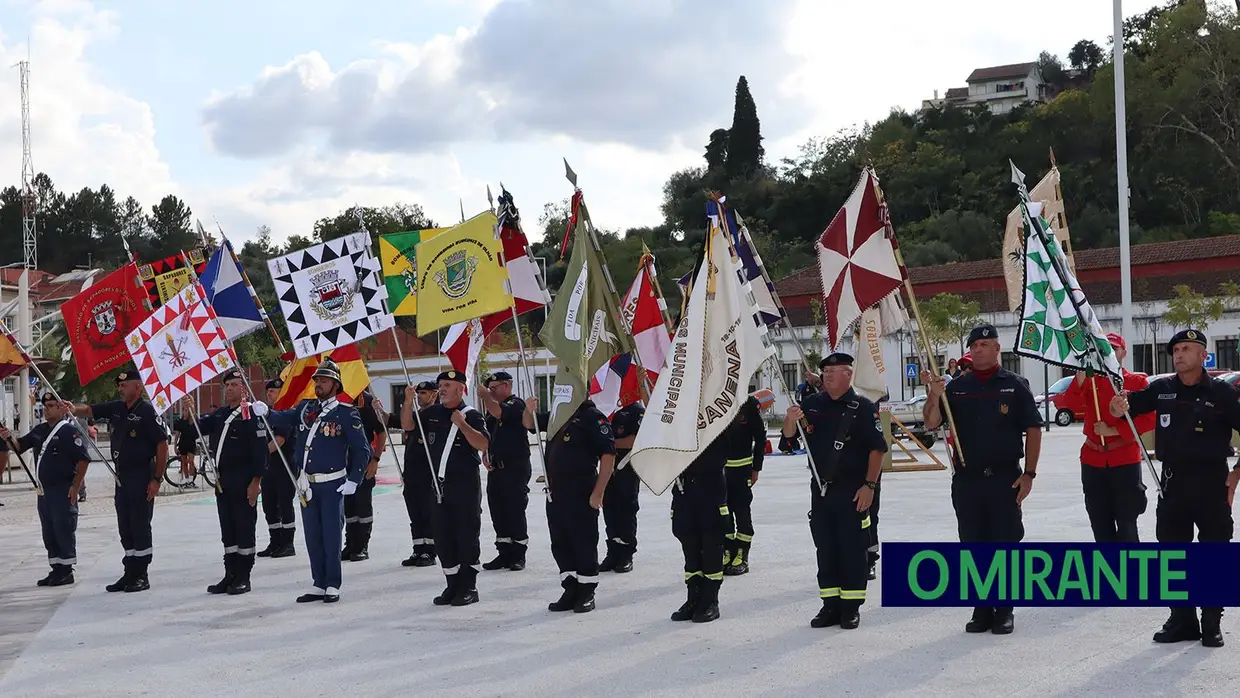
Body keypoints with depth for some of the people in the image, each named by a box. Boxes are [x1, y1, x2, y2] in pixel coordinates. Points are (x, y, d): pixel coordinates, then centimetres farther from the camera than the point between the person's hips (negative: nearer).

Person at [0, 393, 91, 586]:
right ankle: (56, 569, 20)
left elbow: (83, 459, -16)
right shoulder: (39, 430, 14)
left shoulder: (69, 430, -11)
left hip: (63, 490, -8)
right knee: (48, 532, 12)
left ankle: (66, 571, 3)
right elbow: (19, 446, 19)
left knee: (64, 530, -4)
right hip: (43, 490, 8)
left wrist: (75, 487, -18)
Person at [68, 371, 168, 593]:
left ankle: (141, 576, 5)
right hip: (122, 475, 8)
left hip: (141, 477, -8)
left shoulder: (147, 412, -12)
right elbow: (88, 410, 10)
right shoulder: (116, 408, 10)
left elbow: (162, 446, -14)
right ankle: (130, 574, 20)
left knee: (140, 526, -3)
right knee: (125, 528, 12)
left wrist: (157, 479, -16)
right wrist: (72, 408, -13)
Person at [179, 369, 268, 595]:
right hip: (222, 481, 8)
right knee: (227, 529, 12)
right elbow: (197, 428, 8)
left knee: (244, 528, -1)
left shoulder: (251, 415, -9)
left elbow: (260, 450, -14)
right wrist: (187, 416, -13)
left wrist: (256, 481, -17)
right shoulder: (218, 415, 14)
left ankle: (243, 578, 6)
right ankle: (230, 575, 19)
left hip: (243, 483, -8)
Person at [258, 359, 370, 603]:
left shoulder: (346, 413, -6)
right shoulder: (306, 408, 10)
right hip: (307, 484, 5)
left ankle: (333, 586, 5)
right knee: (312, 537, 10)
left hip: (332, 485, -5)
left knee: (331, 536, -3)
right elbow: (284, 419, -3)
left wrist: (353, 481, -10)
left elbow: (362, 450, -5)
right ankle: (319, 585, 17)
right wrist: (265, 413, -24)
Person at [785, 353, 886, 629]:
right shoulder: (813, 404, 8)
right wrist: (790, 419, -11)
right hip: (820, 488, 5)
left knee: (852, 548, 0)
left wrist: (869, 485, -14)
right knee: (825, 548, 9)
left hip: (853, 490, -5)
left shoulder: (862, 407, -7)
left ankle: (851, 608, 7)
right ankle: (831, 605, 17)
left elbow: (877, 448, -9)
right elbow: (789, 434, 12)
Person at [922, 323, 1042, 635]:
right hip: (966, 479, 3)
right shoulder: (957, 387, 9)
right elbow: (931, 423, 3)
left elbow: (1033, 430, 1)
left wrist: (1028, 473, -5)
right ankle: (982, 609, 15)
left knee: (1005, 545, 1)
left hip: (1005, 479, -3)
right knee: (973, 547, 6)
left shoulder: (1015, 385, 2)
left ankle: (1004, 611, 9)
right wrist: (935, 396, -16)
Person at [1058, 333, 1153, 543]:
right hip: (1093, 461, 3)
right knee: (1101, 526, 9)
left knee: (1127, 525, -4)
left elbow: (1149, 419, -8)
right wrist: (1080, 377, -21)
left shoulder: (1137, 381, 0)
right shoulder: (1089, 380, 8)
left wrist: (1113, 430, -16)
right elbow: (1067, 408, -9)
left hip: (1126, 461, -3)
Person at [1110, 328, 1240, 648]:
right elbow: (1123, 406, 6)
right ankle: (1182, 620, 18)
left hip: (1212, 481, -4)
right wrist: (1120, 406, -18)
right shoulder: (1161, 389, 6)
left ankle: (1212, 623, 12)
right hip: (1173, 482, 4)